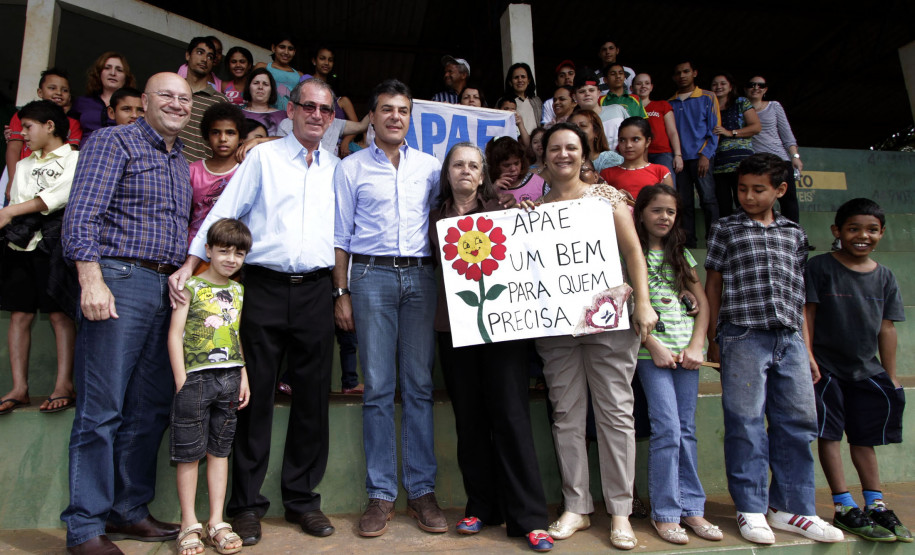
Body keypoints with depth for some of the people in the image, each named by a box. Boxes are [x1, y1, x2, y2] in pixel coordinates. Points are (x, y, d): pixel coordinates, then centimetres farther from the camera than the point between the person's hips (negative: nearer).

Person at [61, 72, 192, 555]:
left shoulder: (181, 162, 22)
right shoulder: (113, 141, 0)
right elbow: (81, 213, -10)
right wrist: (91, 280, -19)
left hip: (169, 288, 7)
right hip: (120, 280, -7)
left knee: (151, 406, 10)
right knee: (102, 408, -3)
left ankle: (129, 510, 22)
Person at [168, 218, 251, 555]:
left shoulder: (237, 290, 12)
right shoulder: (191, 285, -2)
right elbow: (175, 334, -5)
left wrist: (243, 376, 11)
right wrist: (181, 382, -10)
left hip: (229, 378, 5)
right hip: (196, 378, -4)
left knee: (220, 450, 9)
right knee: (189, 452, 3)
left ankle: (217, 522, 17)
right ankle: (189, 524, 14)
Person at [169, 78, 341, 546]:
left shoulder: (337, 168, 15)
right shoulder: (263, 157, 8)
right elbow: (223, 213, 3)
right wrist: (189, 265, -7)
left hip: (315, 291, 2)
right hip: (265, 287, -2)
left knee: (313, 397, 5)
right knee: (254, 394, 0)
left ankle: (302, 498, 18)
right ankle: (246, 504, 13)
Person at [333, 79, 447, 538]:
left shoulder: (430, 166, 15)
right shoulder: (351, 168, 9)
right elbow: (340, 235, 7)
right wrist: (341, 292, 0)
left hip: (419, 276, 2)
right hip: (372, 276, -1)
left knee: (419, 385, 2)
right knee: (377, 387, -1)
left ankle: (422, 490, 11)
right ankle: (381, 494, 9)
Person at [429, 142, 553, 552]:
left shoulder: (502, 210, 9)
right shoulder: (437, 218, 14)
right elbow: (435, 264, 17)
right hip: (454, 325, 3)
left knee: (510, 414, -5)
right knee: (468, 417, 6)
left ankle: (529, 518, 2)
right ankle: (482, 507, 20)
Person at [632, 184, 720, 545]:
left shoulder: (681, 254, 16)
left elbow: (703, 302, 12)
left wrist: (696, 346, -2)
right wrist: (654, 346, -12)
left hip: (687, 349, 5)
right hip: (652, 350, -4)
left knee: (687, 431, 7)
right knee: (668, 429, -8)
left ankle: (691, 507, 16)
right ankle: (665, 512, 3)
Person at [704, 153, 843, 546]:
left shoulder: (794, 234, 17)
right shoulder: (725, 230, 9)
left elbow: (798, 294, 17)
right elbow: (713, 285, 7)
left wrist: (806, 348, 13)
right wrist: (713, 340, 2)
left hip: (789, 338, 4)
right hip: (743, 336, -4)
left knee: (798, 422, 5)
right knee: (746, 423, -2)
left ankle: (790, 508, 17)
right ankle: (751, 509, 8)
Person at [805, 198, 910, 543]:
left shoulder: (884, 276, 7)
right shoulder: (821, 268, -7)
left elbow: (886, 328, 9)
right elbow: (807, 315, -8)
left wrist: (890, 376, 10)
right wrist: (808, 359, -14)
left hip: (866, 369, 5)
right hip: (826, 366, -5)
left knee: (864, 438, 13)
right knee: (829, 434, -1)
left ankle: (876, 505, 22)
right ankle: (844, 508, 6)